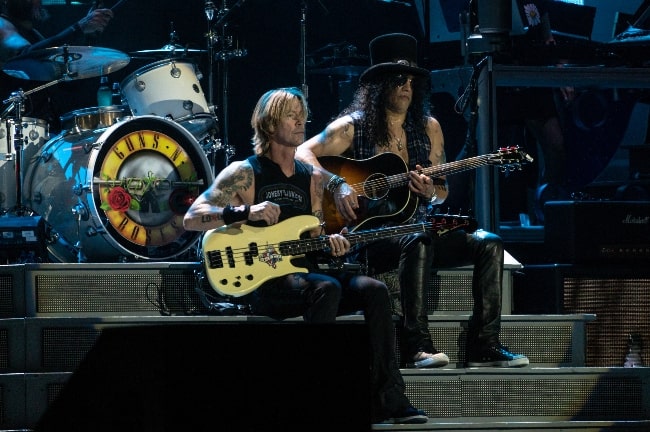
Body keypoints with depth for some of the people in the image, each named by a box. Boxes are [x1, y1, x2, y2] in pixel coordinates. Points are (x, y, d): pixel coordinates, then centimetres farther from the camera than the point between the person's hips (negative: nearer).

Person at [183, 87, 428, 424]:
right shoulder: (243, 173, -1)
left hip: (302, 274, 6)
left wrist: (328, 243, -3)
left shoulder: (311, 177, 17)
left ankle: (387, 399, -20)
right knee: (327, 288, -34)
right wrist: (245, 212, -21)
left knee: (374, 291, -17)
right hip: (262, 282, -6)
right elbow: (192, 218, -8)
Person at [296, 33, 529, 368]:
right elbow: (302, 154, -9)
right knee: (418, 242, -38)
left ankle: (483, 346, -18)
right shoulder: (354, 126, -1)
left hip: (417, 225, 6)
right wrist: (338, 185, -22)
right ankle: (417, 346, -40)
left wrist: (430, 192, -7)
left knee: (488, 244, -14)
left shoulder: (428, 128, 13)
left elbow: (442, 192, 17)